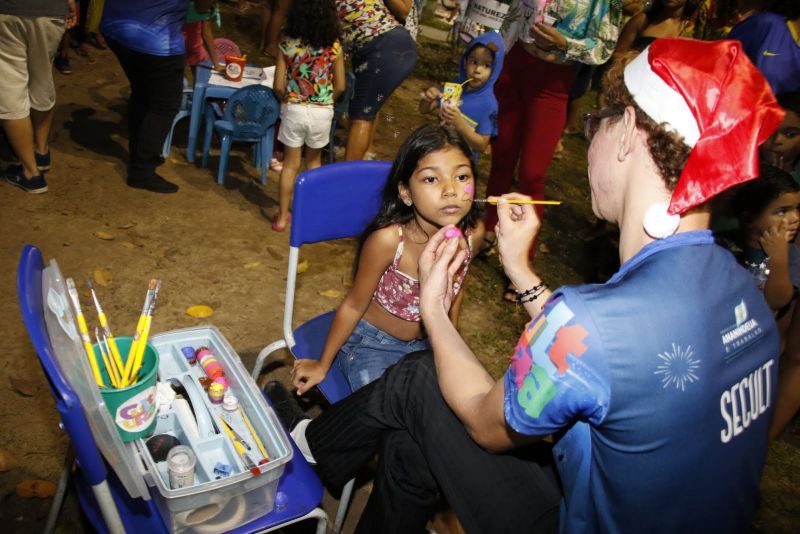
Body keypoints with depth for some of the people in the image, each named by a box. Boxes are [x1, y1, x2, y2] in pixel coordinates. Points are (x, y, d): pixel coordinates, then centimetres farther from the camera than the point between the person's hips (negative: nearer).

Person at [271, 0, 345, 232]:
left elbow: (278, 87, -6)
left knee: (290, 164, 11)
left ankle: (282, 216, 16)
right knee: (314, 161, 22)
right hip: (323, 112, 1)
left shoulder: (287, 45, -8)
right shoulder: (334, 47, -7)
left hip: (295, 110, -1)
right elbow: (340, 87, -1)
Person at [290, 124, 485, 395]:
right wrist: (322, 365, -2)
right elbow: (354, 305, -15)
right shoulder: (388, 239, -31)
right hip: (370, 343, -4)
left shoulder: (473, 233, -17)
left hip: (424, 344, 5)